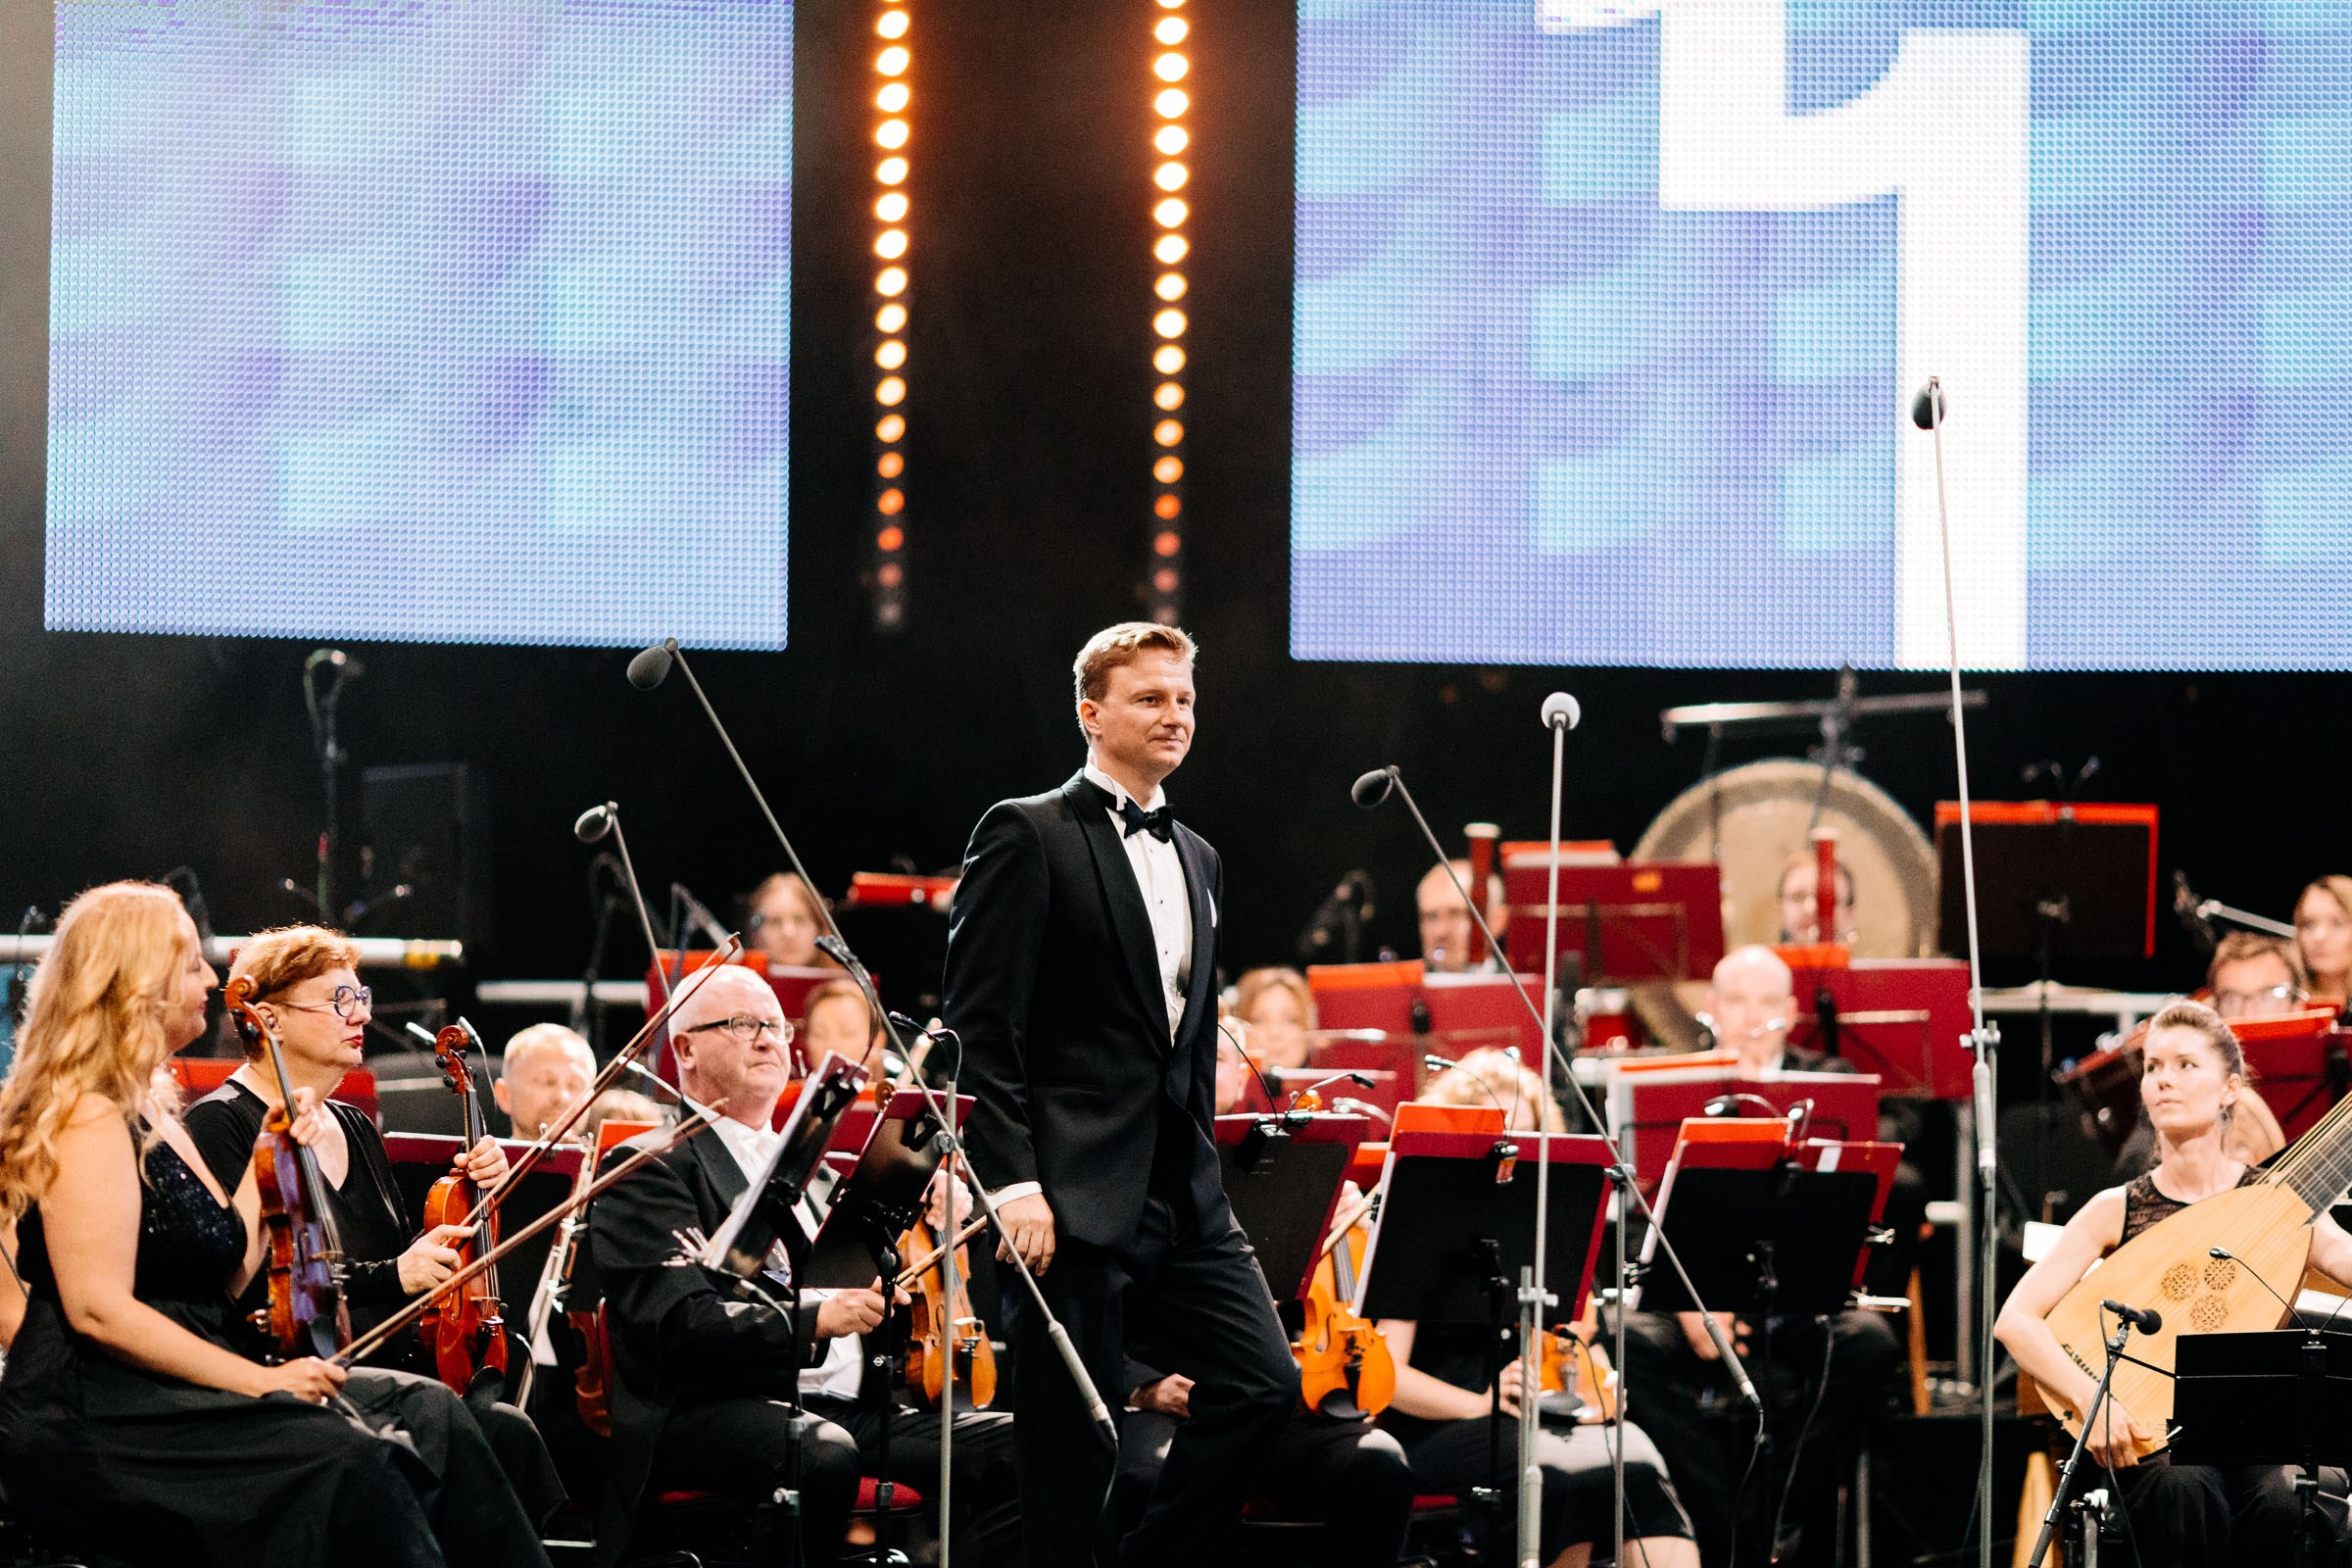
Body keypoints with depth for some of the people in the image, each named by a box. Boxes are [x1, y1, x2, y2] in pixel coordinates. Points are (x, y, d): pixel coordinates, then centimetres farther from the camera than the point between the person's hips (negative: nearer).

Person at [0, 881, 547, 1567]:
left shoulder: (148, 1109, 19)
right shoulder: (89, 1119, -11)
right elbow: (97, 1309, -20)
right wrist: (258, 1380, -20)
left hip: (173, 1394, 9)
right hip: (98, 1423, -9)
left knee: (430, 1415, -8)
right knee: (345, 1459, -29)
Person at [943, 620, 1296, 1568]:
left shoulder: (1196, 859, 19)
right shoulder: (1027, 837, -4)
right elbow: (981, 1025, -10)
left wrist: (1199, 1164, 15)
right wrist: (1012, 1179, -17)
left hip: (1182, 1195, 7)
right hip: (1071, 1195, -7)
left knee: (1265, 1384, -4)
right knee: (1072, 1437, -3)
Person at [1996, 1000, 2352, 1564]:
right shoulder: (2115, 1211, 5)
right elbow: (2016, 1320, -4)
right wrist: (2092, 1398, -19)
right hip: (2152, 1437, 0)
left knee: (2284, 1498, -34)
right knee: (2182, 1487, -35)